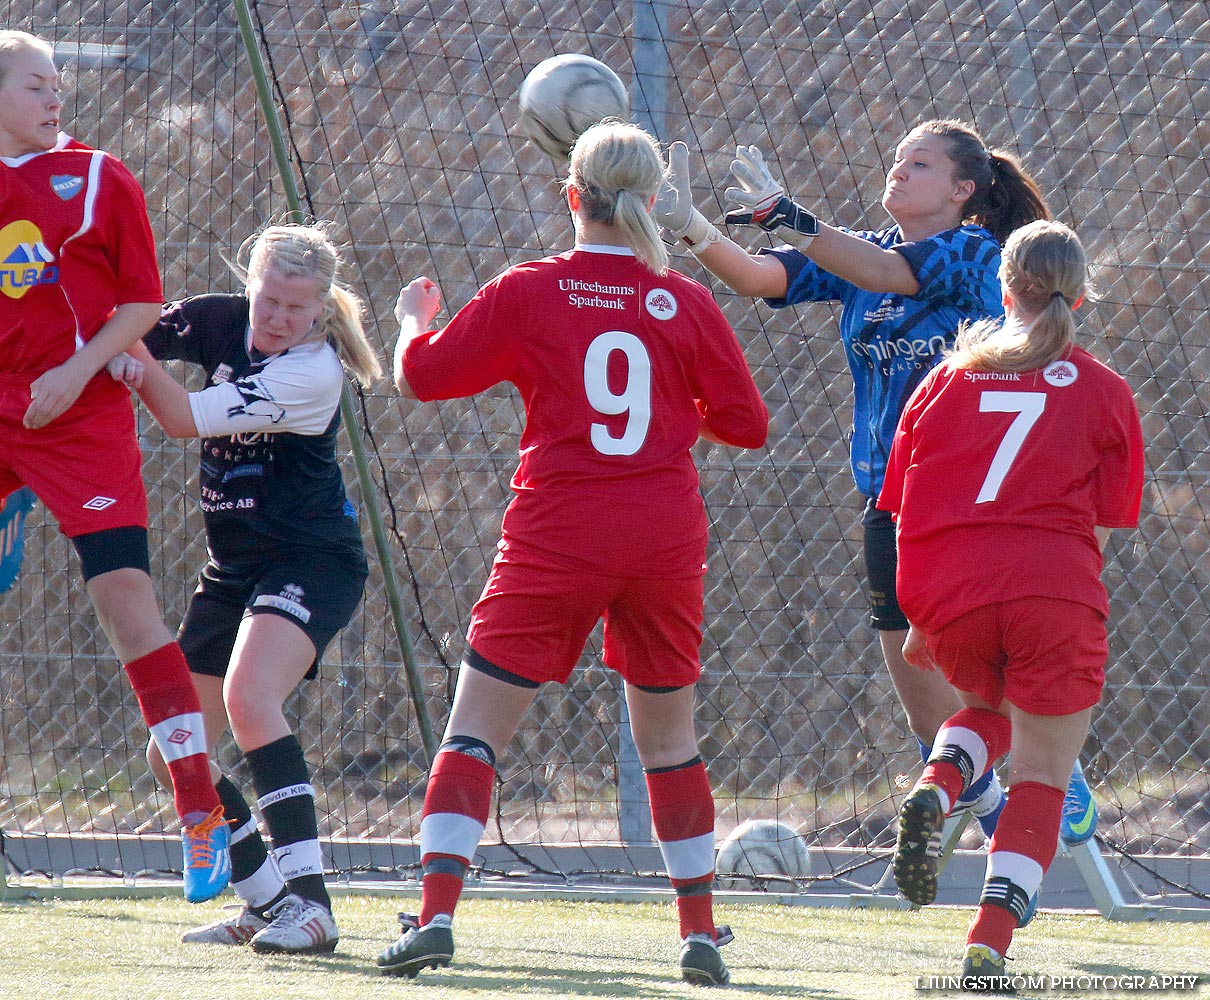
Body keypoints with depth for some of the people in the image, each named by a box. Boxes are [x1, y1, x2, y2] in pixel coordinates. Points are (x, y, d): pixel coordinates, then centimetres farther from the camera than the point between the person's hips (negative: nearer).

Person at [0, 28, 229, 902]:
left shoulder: (96, 177, 3)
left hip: (82, 417, -3)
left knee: (125, 593, -13)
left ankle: (202, 813, -13)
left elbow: (144, 302, 2)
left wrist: (80, 369, -11)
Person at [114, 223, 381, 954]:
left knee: (248, 695, -33)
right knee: (174, 755, 6)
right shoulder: (219, 322, -2)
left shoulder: (314, 373, -20)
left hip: (313, 558, -8)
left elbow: (184, 417, -23)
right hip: (234, 566, 8)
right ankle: (266, 901, 22)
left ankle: (309, 901, -34)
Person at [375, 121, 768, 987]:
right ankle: (701, 931, 18)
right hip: (665, 542, 2)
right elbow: (746, 423, 5)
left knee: (476, 727, 2)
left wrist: (413, 320, 23)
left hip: (555, 541, -2)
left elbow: (424, 374, 1)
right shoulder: (685, 304, 0)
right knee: (669, 733, 17)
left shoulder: (529, 292, -4)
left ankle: (437, 916, -12)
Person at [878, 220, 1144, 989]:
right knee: (1041, 776, 9)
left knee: (990, 706, 32)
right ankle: (990, 943, -7)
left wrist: (919, 622, 22)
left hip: (946, 590, 2)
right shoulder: (1104, 392, 9)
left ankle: (935, 789, 0)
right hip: (1056, 590, -2)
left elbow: (902, 510, 14)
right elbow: (1105, 522, 6)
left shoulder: (949, 377, 14)